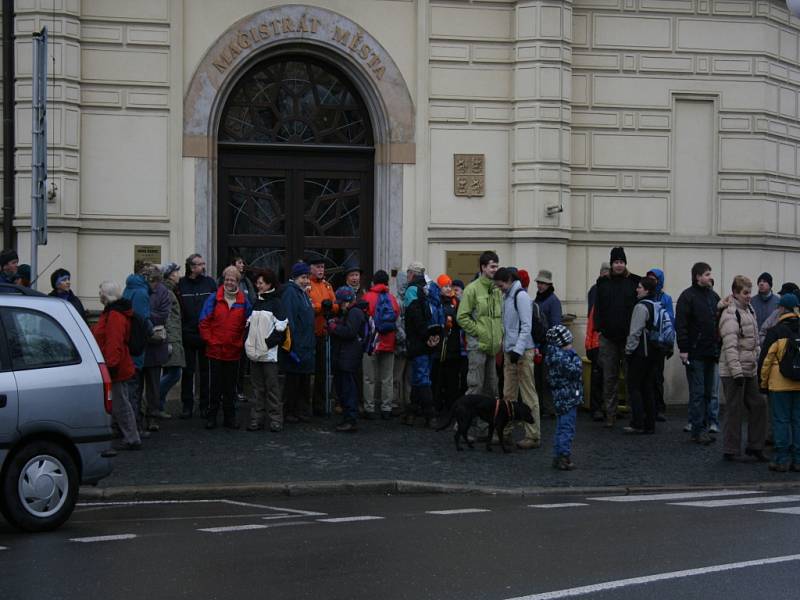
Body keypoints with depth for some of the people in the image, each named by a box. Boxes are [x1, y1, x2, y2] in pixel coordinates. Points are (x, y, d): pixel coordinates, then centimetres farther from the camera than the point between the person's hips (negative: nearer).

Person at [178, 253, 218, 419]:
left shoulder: (210, 283, 4)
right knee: (188, 371, 5)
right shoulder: (181, 284, -1)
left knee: (205, 371, 7)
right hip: (187, 335, -1)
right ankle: (187, 405, 13)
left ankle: (205, 405, 15)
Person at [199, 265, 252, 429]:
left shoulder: (243, 302, 4)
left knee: (230, 386, 9)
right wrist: (210, 340, -8)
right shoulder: (214, 299, -1)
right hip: (215, 350, -1)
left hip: (234, 352, 2)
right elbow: (203, 323, -1)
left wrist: (241, 343, -1)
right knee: (215, 385, 3)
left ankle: (230, 417, 16)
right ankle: (211, 417, 12)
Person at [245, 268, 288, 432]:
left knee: (272, 388, -4)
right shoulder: (257, 302, 17)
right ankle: (257, 419, 12)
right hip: (255, 352, 7)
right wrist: (249, 342, 9)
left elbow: (281, 326, -11)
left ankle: (275, 420, -1)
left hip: (269, 353, -7)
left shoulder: (276, 303, -5)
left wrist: (269, 342, -13)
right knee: (257, 388, 9)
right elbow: (249, 323, 22)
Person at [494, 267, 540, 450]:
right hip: (509, 351, 9)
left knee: (528, 394, -5)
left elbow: (526, 326, -17)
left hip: (523, 351, -9)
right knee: (508, 394, 11)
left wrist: (518, 350, -21)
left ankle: (533, 436, -3)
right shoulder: (507, 297, 15)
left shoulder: (521, 295, -12)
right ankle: (505, 430, 18)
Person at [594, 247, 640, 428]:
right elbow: (598, 308, 10)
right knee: (609, 379, 5)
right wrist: (598, 329, 1)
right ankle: (610, 415, 10)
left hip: (629, 337, -2)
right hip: (608, 338, 2)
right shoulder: (603, 282, 8)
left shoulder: (635, 282, 2)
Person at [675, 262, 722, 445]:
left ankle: (711, 423, 16)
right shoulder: (687, 296, -7)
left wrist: (720, 347, 11)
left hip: (711, 353, 6)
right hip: (695, 353, -6)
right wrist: (683, 349, -16)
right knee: (697, 393, -3)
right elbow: (680, 325, -11)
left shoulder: (713, 296, 13)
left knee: (709, 392, 10)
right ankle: (698, 430, 1)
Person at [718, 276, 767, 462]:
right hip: (732, 371, -9)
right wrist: (737, 372, -23)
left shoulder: (749, 310, 14)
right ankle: (730, 450, 5)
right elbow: (730, 345, -20)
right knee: (734, 410, -3)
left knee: (758, 405, 10)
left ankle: (755, 446, 19)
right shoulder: (730, 314, -15)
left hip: (750, 370, 9)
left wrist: (757, 362, 19)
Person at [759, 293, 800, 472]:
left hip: (780, 384, -4)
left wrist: (763, 383, 4)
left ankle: (782, 460, 2)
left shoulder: (776, 331, -8)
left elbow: (766, 358, -6)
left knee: (781, 421, 1)